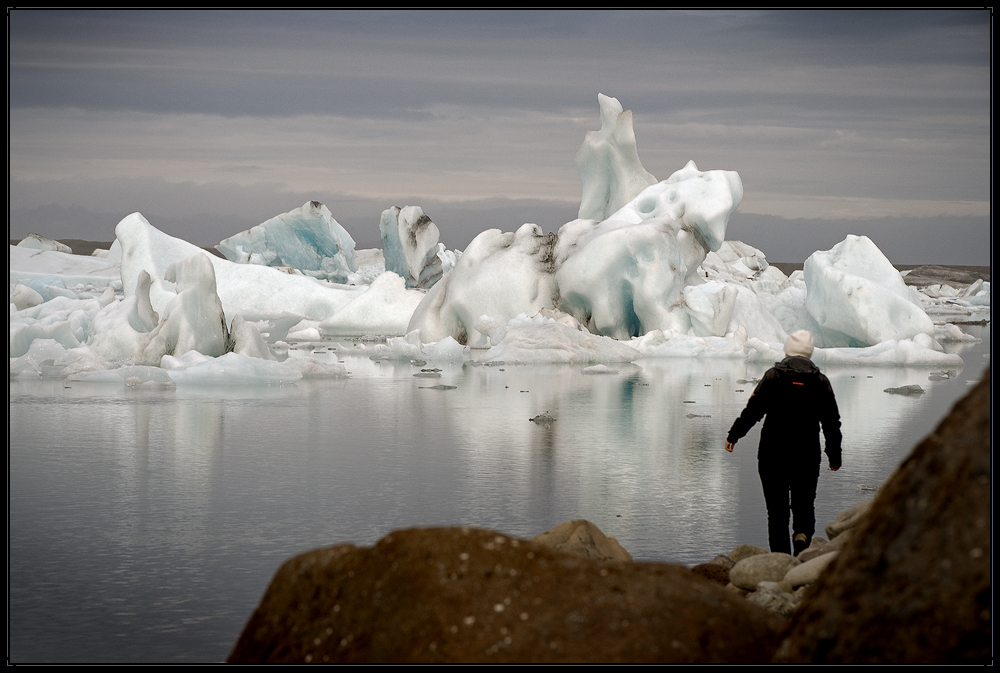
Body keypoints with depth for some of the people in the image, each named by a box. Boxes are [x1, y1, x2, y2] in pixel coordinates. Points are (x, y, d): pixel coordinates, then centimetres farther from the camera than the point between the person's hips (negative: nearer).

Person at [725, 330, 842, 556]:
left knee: (777, 511, 6)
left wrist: (733, 435, 6)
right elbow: (832, 423, 6)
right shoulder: (821, 382, 3)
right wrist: (835, 456, 16)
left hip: (773, 456, -1)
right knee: (804, 506, 13)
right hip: (807, 458, 1)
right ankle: (802, 534, -17)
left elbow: (752, 410, -7)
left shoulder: (773, 376, -4)